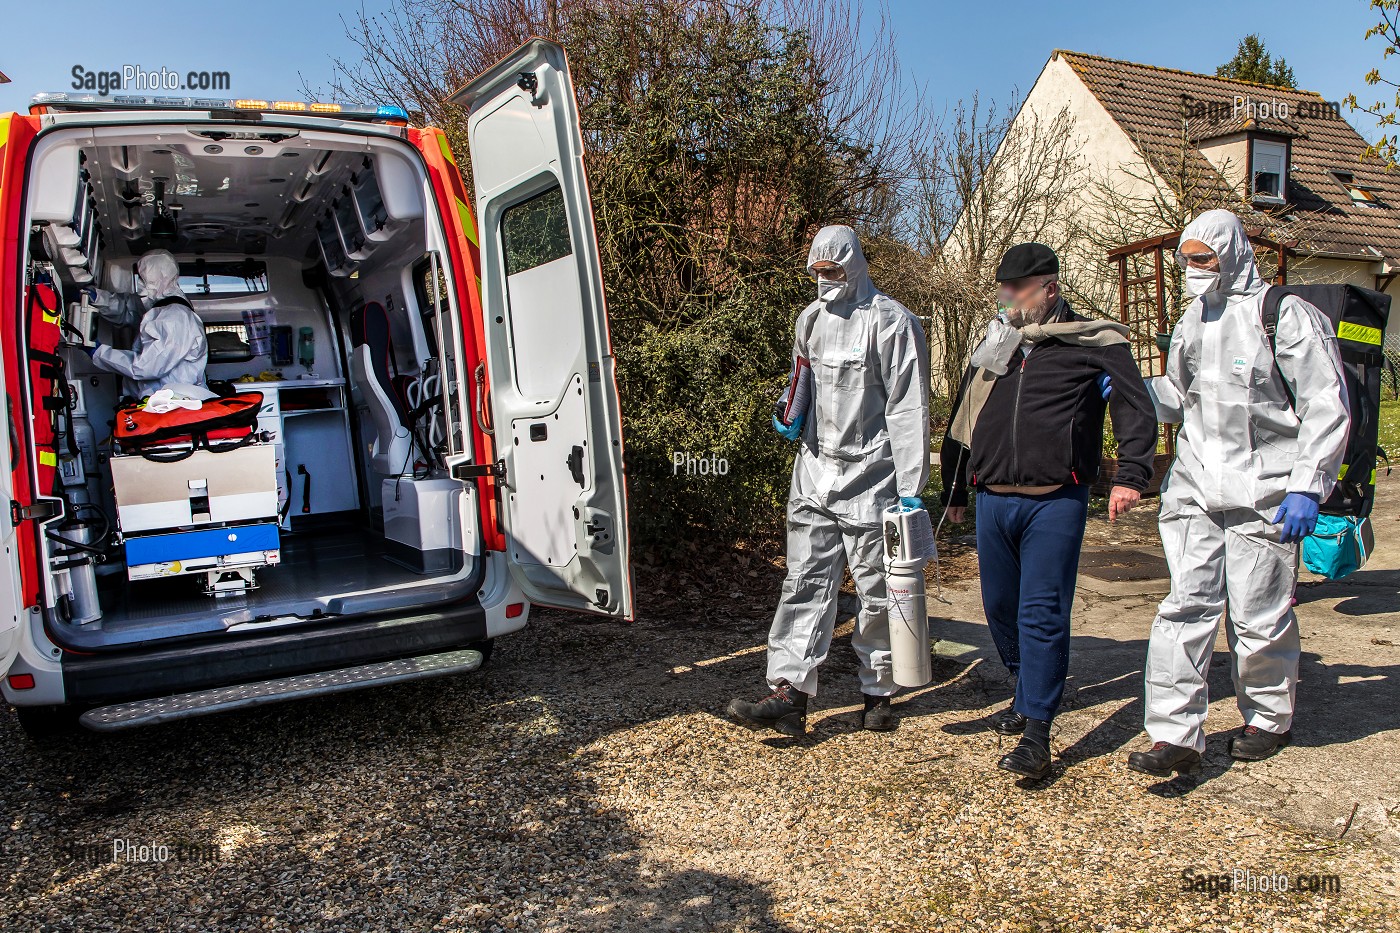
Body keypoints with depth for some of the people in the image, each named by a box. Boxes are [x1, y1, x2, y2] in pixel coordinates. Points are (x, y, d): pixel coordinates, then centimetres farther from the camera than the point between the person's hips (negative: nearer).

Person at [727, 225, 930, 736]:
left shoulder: (891, 321, -8)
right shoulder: (810, 319, 13)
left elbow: (908, 408, -12)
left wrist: (910, 490, -16)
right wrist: (792, 421, 10)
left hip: (871, 477, -5)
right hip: (815, 473, 6)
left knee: (877, 591, 6)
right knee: (805, 582, 0)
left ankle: (878, 693, 21)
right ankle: (788, 693, -1)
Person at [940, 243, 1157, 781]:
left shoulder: (1093, 343, 1)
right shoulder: (994, 344, 16)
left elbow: (1136, 411, -5)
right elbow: (961, 422, 22)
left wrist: (1130, 476, -19)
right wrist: (954, 491, 25)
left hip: (1055, 501, -5)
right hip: (992, 500, 6)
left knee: (1043, 613, -8)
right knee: (1001, 607, 13)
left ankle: (1036, 733, -2)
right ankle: (1029, 695, 35)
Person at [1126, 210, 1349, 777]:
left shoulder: (1285, 315, -7)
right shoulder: (1193, 320, 13)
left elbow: (1326, 407, -8)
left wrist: (1306, 486, -13)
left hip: (1262, 492, -5)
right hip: (1195, 490, 5)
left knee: (1258, 616, 6)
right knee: (1186, 606, -3)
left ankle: (1268, 718, 31)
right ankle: (1174, 735, 0)